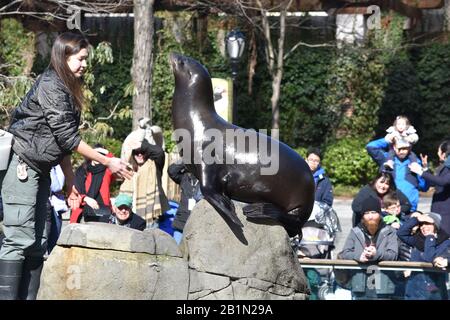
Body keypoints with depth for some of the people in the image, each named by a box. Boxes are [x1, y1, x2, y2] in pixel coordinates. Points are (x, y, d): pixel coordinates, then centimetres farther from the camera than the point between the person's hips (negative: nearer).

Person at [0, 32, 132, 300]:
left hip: (40, 170, 10)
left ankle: (27, 297, 6)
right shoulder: (51, 85, -13)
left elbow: (63, 141, 18)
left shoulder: (67, 89, 15)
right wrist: (107, 162, -11)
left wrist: (71, 183, 16)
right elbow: (66, 138, -16)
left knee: (37, 243, 5)